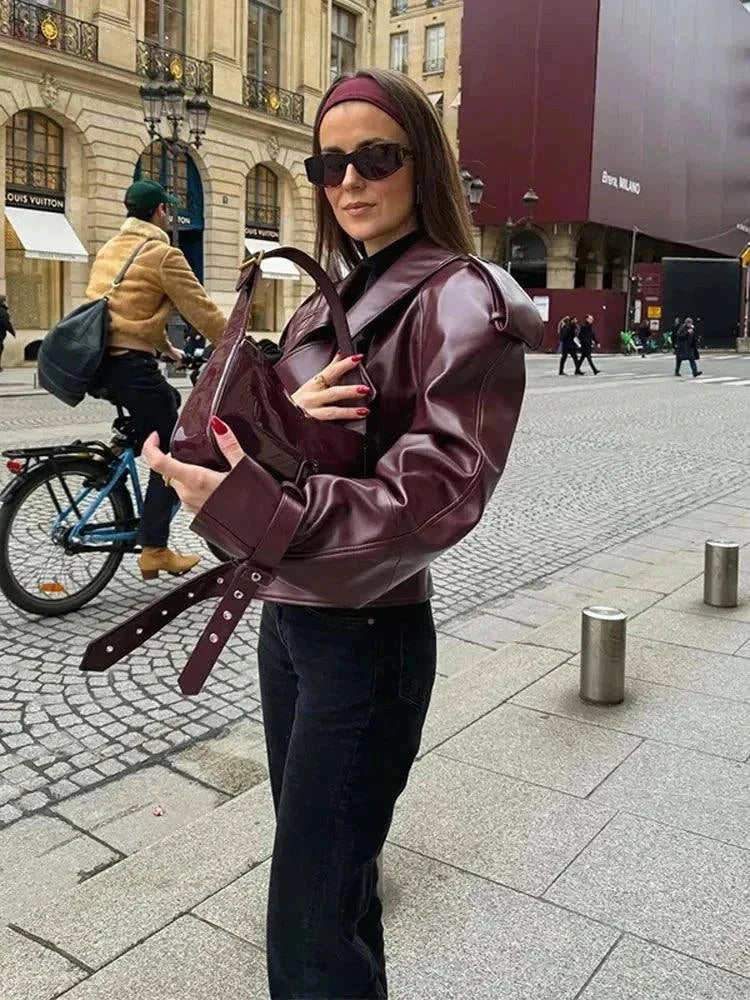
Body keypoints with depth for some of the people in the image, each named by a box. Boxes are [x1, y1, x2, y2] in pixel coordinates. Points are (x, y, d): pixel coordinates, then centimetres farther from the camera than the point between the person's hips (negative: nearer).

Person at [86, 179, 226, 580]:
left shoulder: (108, 250, 18)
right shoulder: (163, 254, -7)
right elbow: (204, 313, -7)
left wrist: (168, 350, 35)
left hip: (93, 361, 8)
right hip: (130, 365, -8)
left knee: (170, 401, 31)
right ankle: (154, 550, 4)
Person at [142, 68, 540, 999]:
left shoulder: (461, 301, -13)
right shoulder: (328, 300, 10)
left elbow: (440, 493, -23)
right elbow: (249, 437, 8)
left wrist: (261, 512, -35)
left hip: (366, 634, -8)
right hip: (284, 614, 8)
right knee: (317, 850, 25)